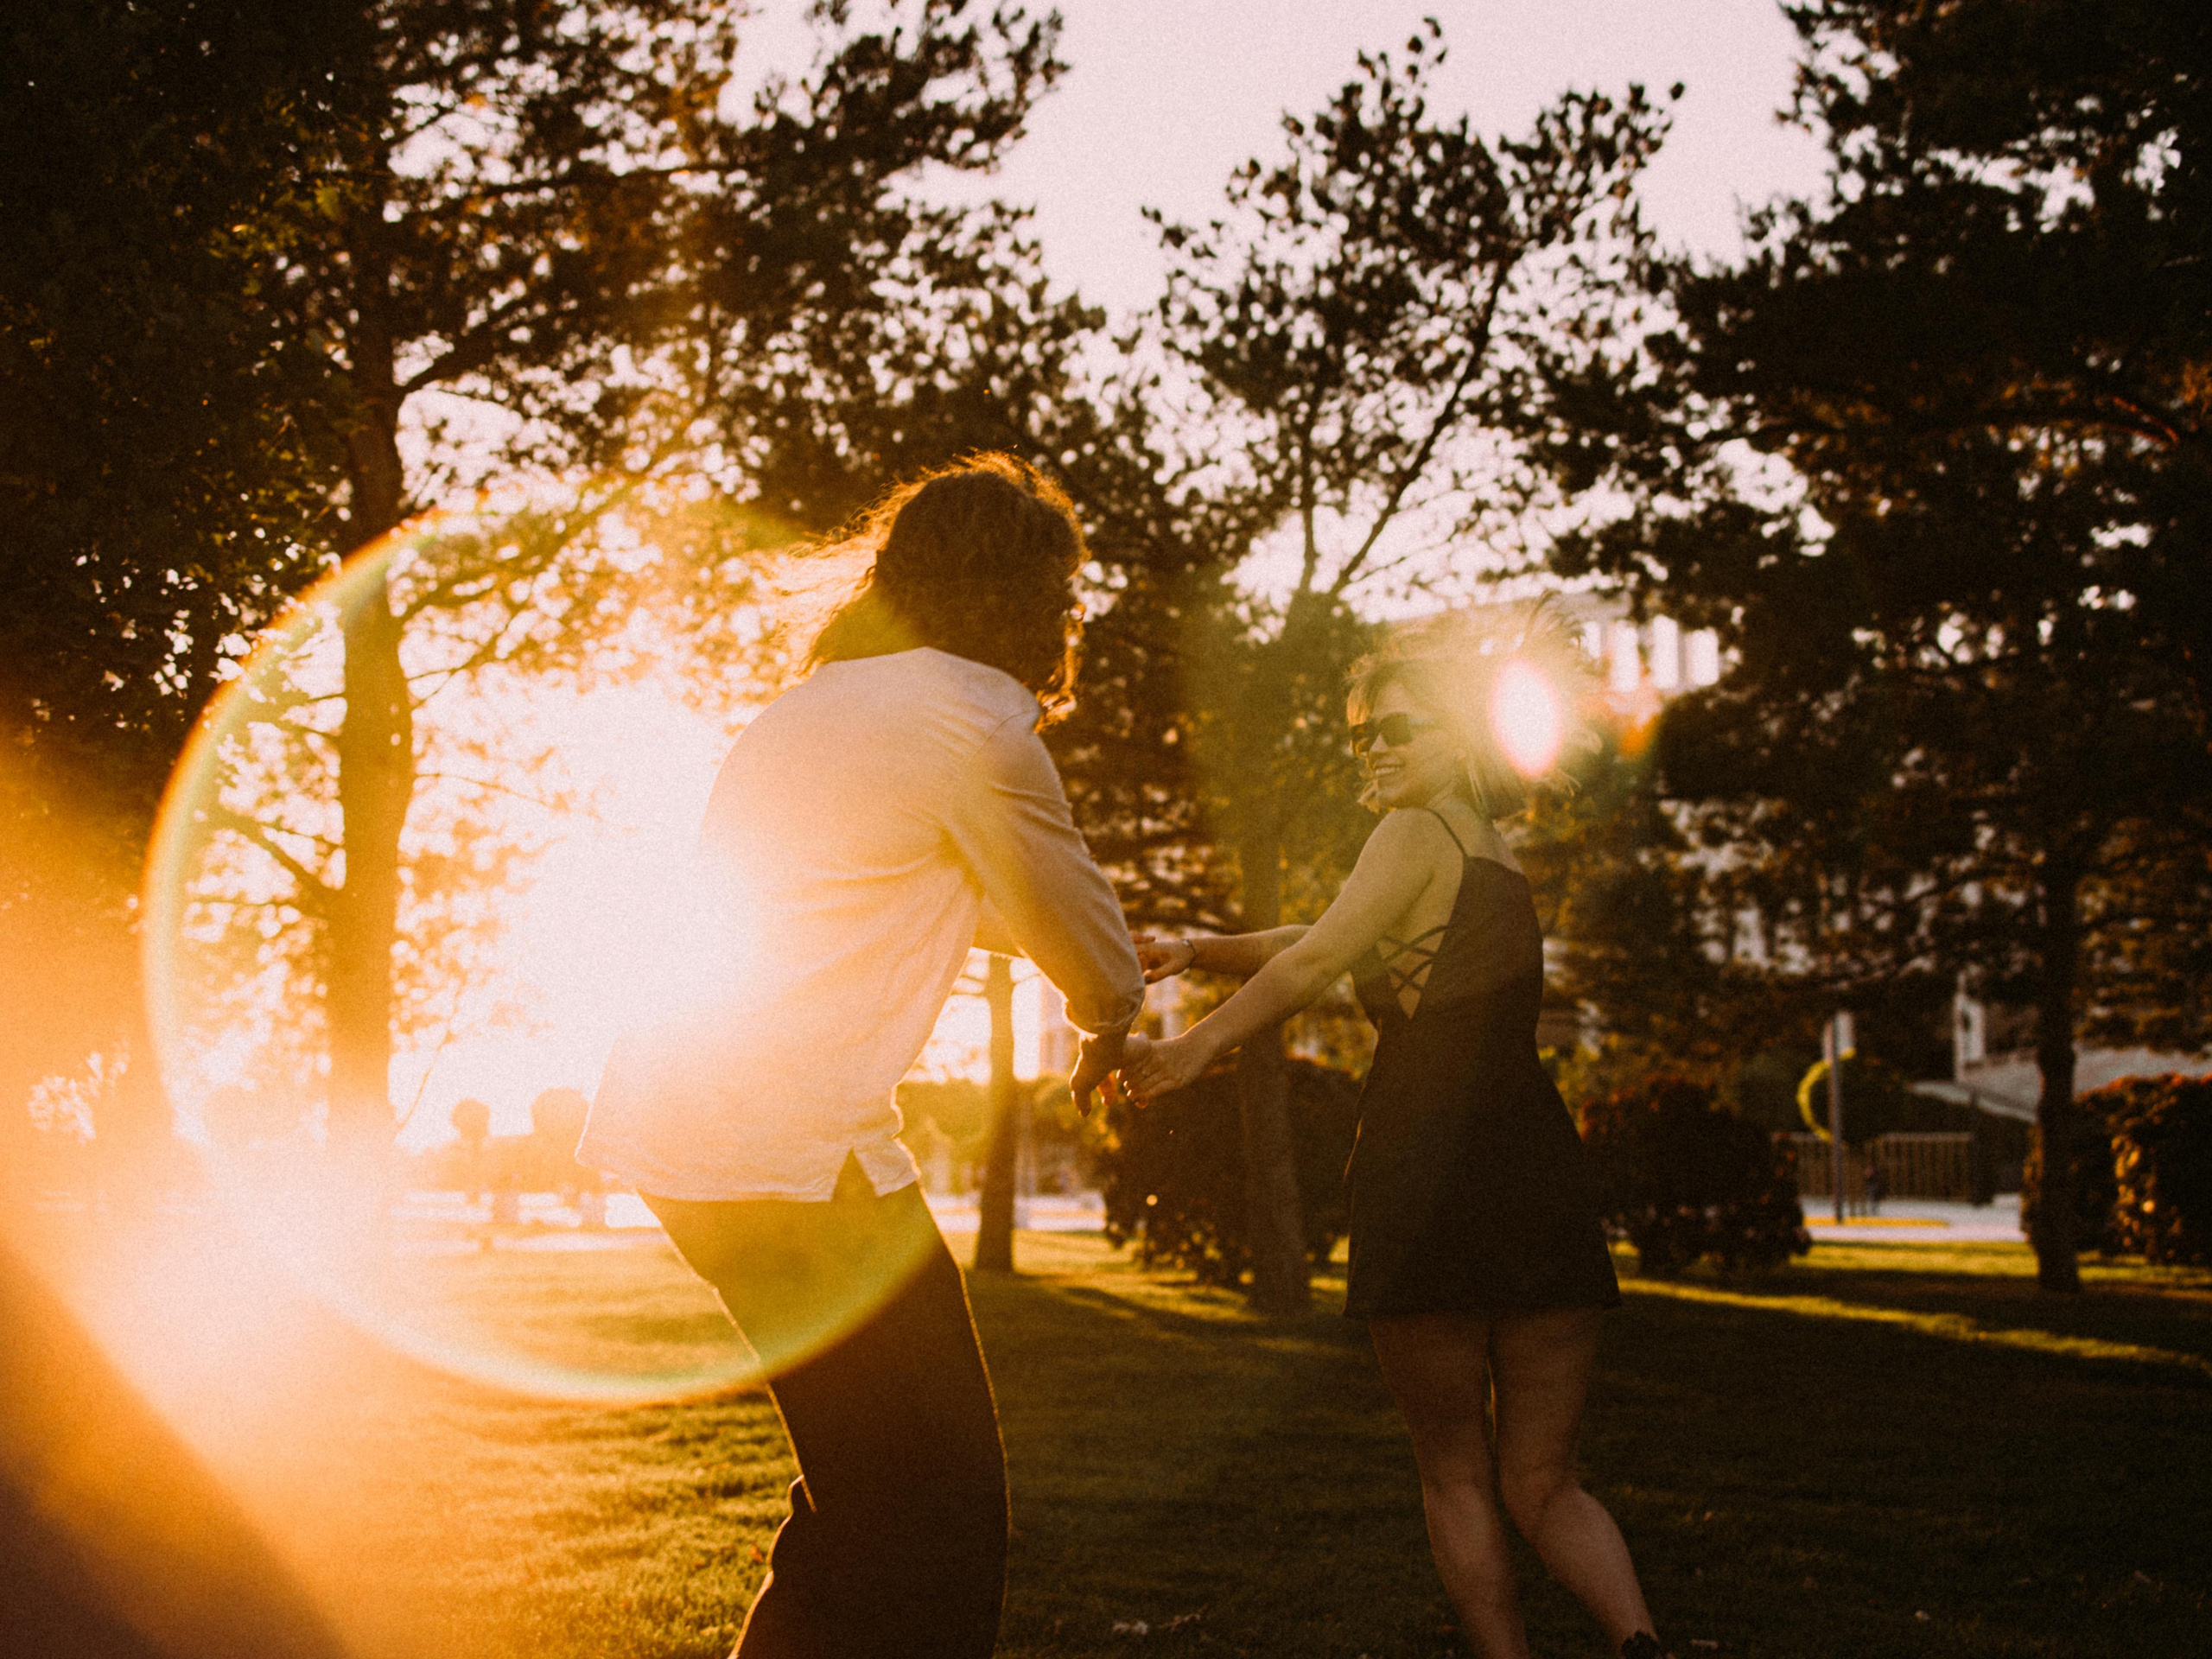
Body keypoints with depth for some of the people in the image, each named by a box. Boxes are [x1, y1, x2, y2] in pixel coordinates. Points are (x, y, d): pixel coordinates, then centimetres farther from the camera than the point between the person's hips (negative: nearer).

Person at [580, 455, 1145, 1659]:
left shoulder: (821, 699, 22)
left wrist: (1135, 959, 42)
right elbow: (1089, 953, 2)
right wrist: (1109, 1037, 24)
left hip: (681, 1118, 10)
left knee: (869, 1476, 19)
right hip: (790, 1151, -10)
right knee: (940, 1500, -4)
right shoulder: (970, 719, -8)